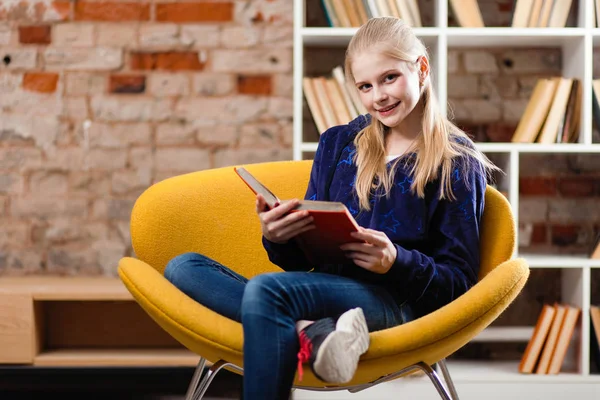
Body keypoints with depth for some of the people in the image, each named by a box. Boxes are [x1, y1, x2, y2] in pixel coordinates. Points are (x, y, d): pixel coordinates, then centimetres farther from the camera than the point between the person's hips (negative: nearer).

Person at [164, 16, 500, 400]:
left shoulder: (458, 163, 3)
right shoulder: (337, 144, 16)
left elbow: (458, 281, 1)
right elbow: (305, 257, 16)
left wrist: (397, 262, -19)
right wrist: (280, 240, -8)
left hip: (397, 302, -6)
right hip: (327, 289, 7)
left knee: (265, 289, -34)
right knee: (183, 267, -14)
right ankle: (312, 333, -31)